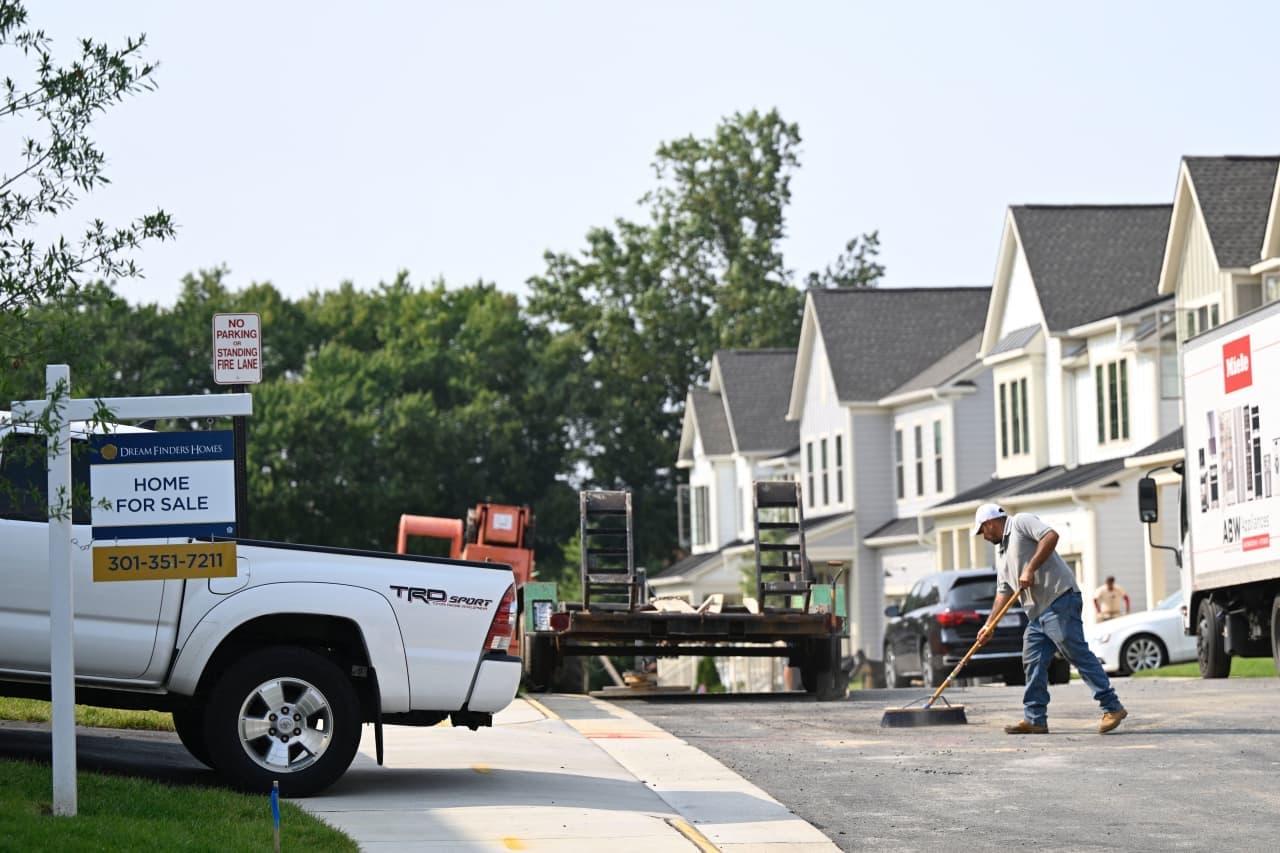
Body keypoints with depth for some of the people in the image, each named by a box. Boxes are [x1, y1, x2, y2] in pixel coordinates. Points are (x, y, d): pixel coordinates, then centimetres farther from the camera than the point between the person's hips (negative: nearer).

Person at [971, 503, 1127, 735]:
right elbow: (1003, 591, 24)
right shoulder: (1001, 552, 26)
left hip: (1059, 600, -10)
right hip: (1037, 612, 10)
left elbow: (1051, 536, -16)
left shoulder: (1020, 522, 0)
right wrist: (989, 626, 16)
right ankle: (1035, 719, 8)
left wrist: (1030, 569, -17)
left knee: (1078, 654, -12)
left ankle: (1112, 708, -12)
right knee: (1033, 663, 5)